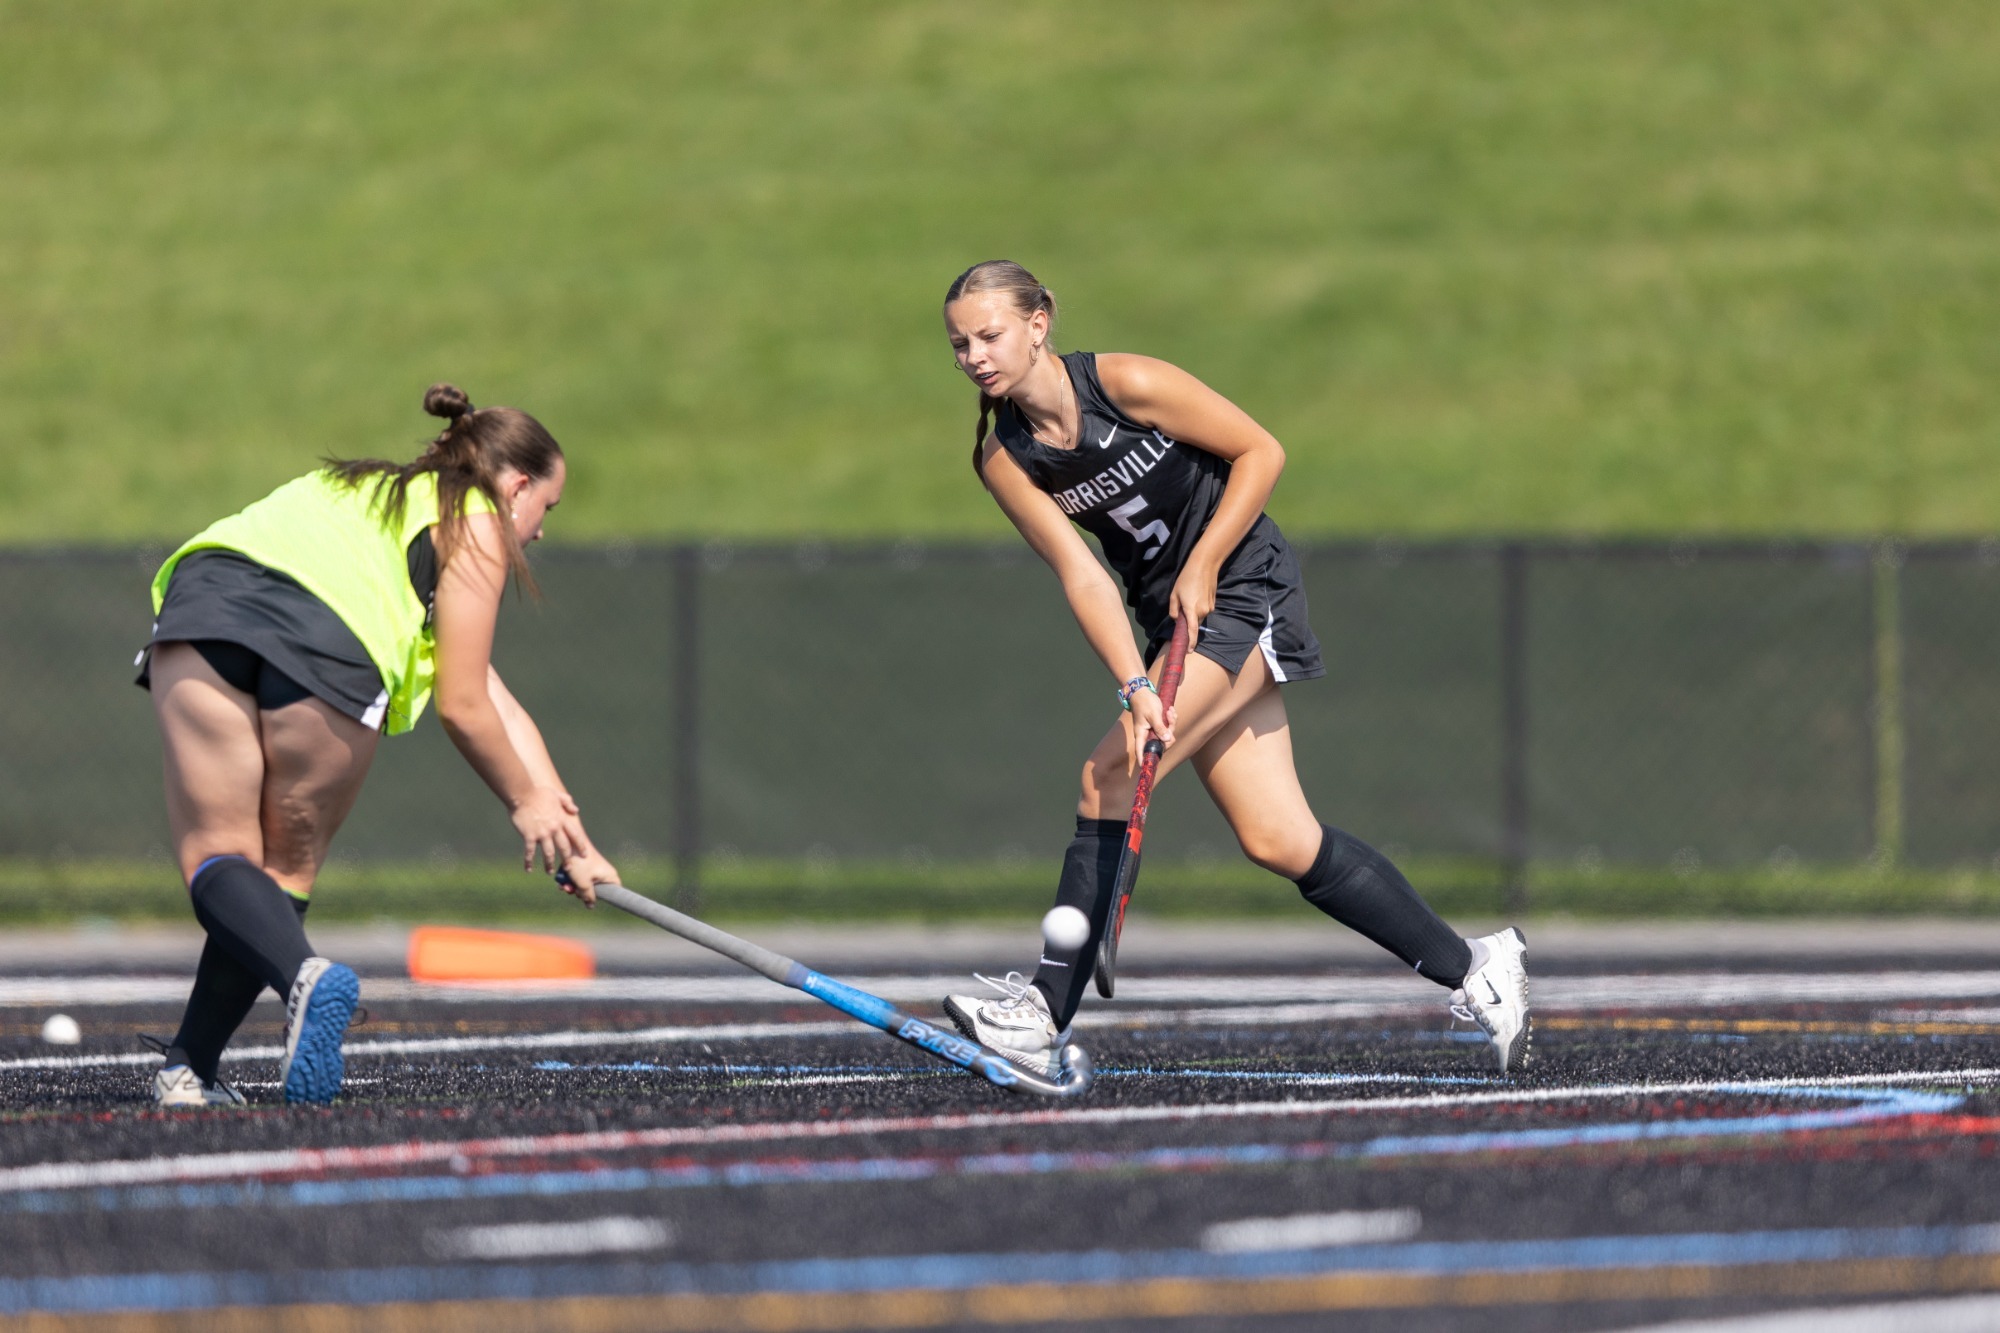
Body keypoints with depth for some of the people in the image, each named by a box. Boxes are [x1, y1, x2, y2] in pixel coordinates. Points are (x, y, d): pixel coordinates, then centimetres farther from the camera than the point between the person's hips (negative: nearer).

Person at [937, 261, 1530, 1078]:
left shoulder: (1125, 384, -16)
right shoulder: (1005, 459, -2)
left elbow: (1261, 451, -10)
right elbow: (1081, 576, -10)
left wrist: (1202, 569, -15)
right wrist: (1135, 687, -24)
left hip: (1244, 591, -6)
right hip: (1173, 617, 6)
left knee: (1109, 780, -19)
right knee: (1279, 842, 1)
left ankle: (1045, 1016, -20)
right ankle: (1474, 971, 13)